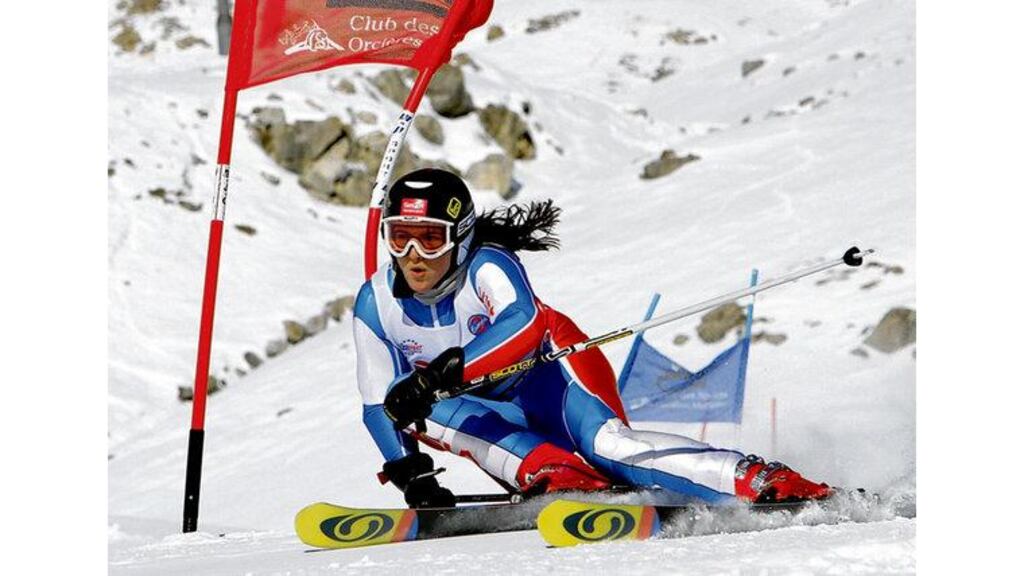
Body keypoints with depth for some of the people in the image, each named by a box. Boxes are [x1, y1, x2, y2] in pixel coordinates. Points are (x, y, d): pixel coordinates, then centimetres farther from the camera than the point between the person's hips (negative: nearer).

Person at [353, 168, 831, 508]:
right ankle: (552, 473, -41)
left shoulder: (486, 266, -23)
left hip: (549, 374, -5)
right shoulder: (376, 302, -9)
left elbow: (523, 323, -44)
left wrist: (448, 369, -56)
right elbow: (379, 403, -7)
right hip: (497, 414, 5)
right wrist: (410, 475, -22)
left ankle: (764, 482, -38)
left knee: (604, 441, -33)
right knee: (425, 411, -26)